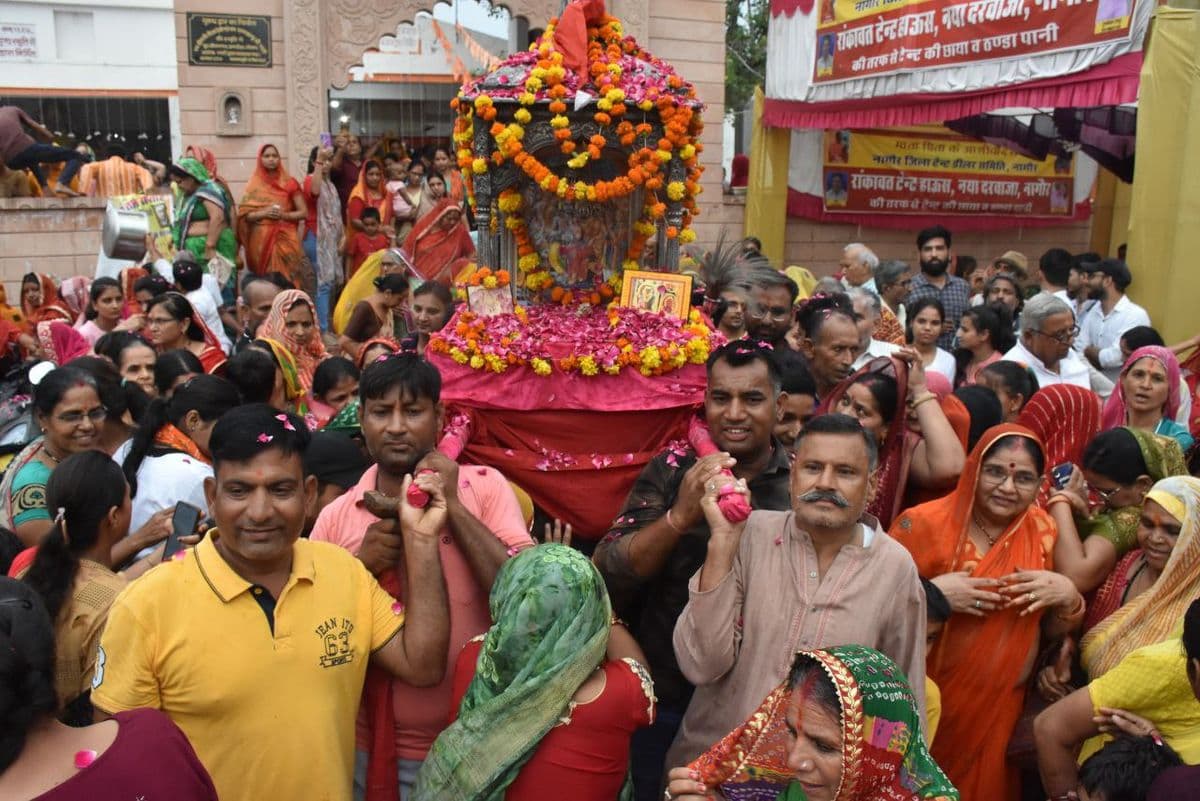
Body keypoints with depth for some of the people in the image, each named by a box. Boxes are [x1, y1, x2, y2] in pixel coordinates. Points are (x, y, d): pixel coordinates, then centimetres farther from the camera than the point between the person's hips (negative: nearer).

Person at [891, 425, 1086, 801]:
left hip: (999, 708, 4)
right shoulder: (925, 524, -14)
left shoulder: (1043, 530, 0)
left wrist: (1068, 596, -11)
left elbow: (1053, 629, 9)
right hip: (924, 704, -4)